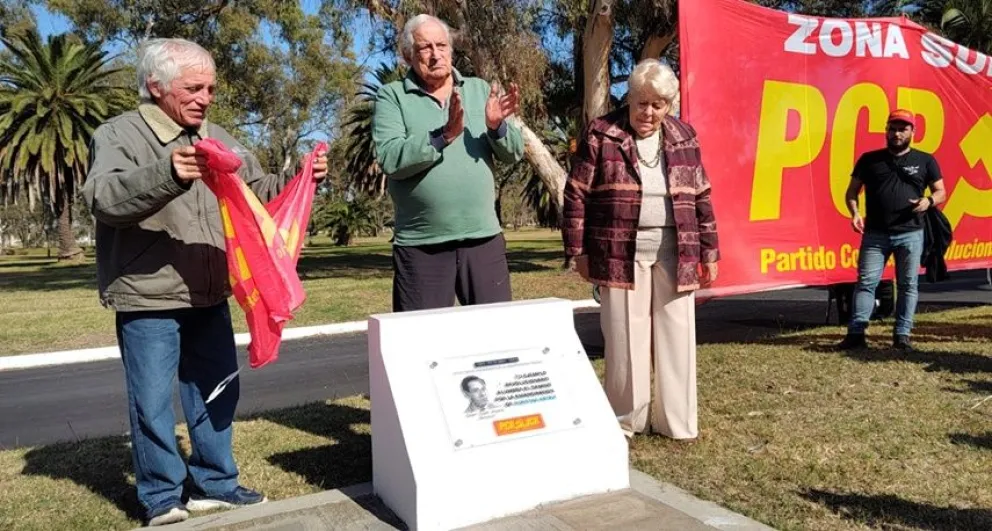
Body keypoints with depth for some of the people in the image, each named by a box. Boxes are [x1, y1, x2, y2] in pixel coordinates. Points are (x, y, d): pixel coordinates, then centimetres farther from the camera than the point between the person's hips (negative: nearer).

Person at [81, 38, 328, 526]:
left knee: (216, 391, 13)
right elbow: (104, 198, -22)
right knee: (152, 403, 3)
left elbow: (258, 193, 16)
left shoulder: (218, 138, 13)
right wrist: (168, 174, -38)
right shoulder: (119, 134, -5)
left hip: (209, 297, 6)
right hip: (148, 300, -6)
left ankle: (214, 485, 28)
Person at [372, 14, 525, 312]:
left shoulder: (479, 90, 11)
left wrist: (497, 126, -15)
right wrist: (443, 136, -25)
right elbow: (389, 159, -15)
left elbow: (514, 154, 5)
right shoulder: (392, 96, 1)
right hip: (420, 245, -2)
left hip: (484, 239, 3)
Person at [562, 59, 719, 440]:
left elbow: (701, 197, 13)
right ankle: (626, 419, 17)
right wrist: (578, 250, -5)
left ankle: (676, 420, 18)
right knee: (625, 337, 2)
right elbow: (576, 194, -2)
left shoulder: (684, 136, 10)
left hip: (674, 253, 3)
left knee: (676, 336, 6)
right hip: (621, 252, -3)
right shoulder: (601, 134, -1)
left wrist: (709, 252, 10)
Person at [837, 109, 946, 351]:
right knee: (866, 281, -4)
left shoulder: (925, 161, 8)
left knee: (908, 284, 4)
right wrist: (854, 213, -7)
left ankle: (902, 335, 11)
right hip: (875, 234, 0)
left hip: (911, 234, 1)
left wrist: (929, 201, -11)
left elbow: (941, 192, 13)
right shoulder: (869, 159, 8)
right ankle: (856, 333, -3)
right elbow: (852, 190, 11)